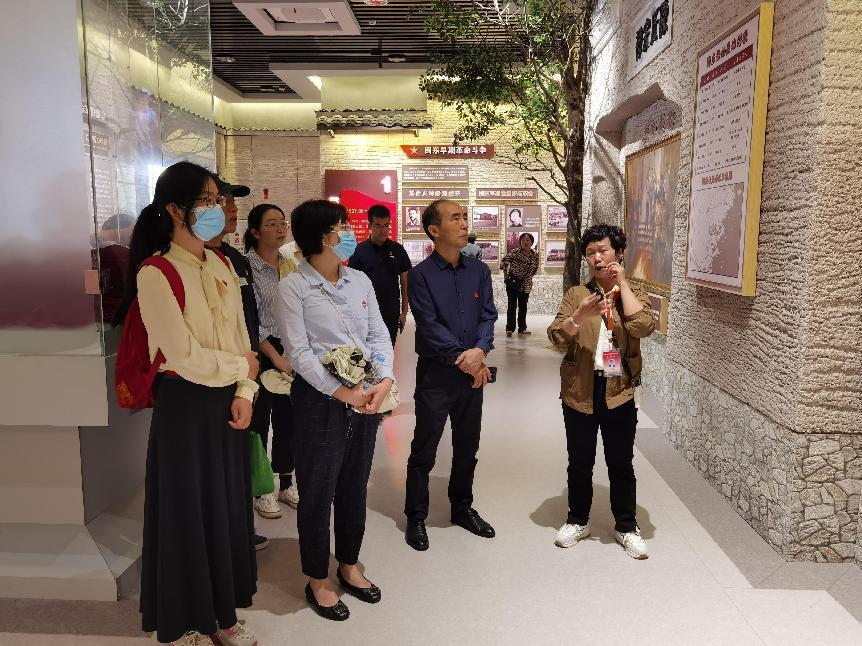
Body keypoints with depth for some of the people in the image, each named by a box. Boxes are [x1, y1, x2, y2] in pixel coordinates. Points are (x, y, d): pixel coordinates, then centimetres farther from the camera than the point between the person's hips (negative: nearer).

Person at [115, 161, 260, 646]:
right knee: (190, 509, 8)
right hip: (186, 405, -6)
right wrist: (244, 366, -4)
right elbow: (188, 359, -18)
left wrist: (244, 393, -5)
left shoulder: (221, 265, 6)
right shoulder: (156, 275, -15)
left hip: (228, 403, 6)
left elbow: (240, 336, 7)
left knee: (228, 505, 14)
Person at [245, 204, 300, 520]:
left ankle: (286, 484, 27)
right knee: (259, 420, 5)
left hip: (291, 351, 6)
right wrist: (275, 356, -16)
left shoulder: (290, 265, 8)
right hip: (262, 352, -5)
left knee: (287, 419, 12)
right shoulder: (246, 266, -11)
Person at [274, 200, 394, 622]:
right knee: (317, 494, 8)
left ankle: (349, 566, 38)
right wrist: (342, 393, -18)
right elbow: (299, 352, -14)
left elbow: (379, 336, 5)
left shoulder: (360, 281, 7)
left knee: (355, 488, 18)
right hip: (320, 400, -5)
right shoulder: (293, 287, -10)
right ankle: (317, 581, 28)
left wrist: (384, 381, -11)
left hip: (367, 397, 6)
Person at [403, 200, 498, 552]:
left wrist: (480, 351, -18)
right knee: (424, 450, 4)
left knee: (467, 446, 16)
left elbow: (488, 315, 0)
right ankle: (416, 518, 20)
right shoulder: (421, 274, -8)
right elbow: (429, 325, -14)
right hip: (435, 373, -4)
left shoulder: (479, 270, 6)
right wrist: (462, 359, -17)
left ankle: (462, 508, 35)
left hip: (474, 372, 5)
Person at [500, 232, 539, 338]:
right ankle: (509, 329, -7)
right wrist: (506, 276, -6)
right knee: (512, 305, -8)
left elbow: (534, 268, 16)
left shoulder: (535, 255, 3)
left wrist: (528, 277, 8)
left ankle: (522, 328, 21)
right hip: (513, 282, -5)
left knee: (523, 307, 12)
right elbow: (504, 262, -7)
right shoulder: (515, 252, -10)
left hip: (526, 285, 5)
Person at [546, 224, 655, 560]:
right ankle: (577, 520, 31)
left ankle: (627, 527, 28)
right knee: (580, 462, 14)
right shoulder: (576, 294, 2)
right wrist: (579, 315, -28)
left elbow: (643, 327, -19)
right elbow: (556, 337, -10)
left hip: (618, 393, -1)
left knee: (621, 464, 11)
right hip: (580, 392, 1)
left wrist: (622, 282, -14)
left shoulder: (634, 294, 2)